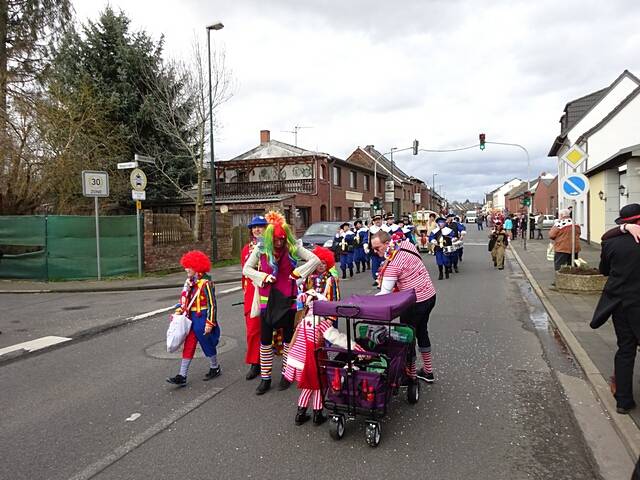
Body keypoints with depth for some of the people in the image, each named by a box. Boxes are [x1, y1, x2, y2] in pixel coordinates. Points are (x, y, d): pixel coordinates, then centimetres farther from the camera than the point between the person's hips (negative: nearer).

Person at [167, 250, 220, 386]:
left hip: (203, 319, -7)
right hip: (191, 319, 7)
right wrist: (179, 311, 3)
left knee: (207, 345, 9)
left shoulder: (206, 283, -18)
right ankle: (182, 376, 11)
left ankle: (215, 368, 31)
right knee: (188, 346, 7)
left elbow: (212, 305, -18)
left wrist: (209, 323, -18)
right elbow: (184, 299, 17)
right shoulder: (189, 282, 6)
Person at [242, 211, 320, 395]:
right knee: (265, 339, 5)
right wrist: (263, 277, -13)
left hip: (287, 298, -1)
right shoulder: (260, 249, -5)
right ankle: (265, 378, 18)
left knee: (288, 337, 11)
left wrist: (298, 272, -16)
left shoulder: (293, 248, -8)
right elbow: (246, 269, 0)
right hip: (268, 299, 1)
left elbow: (316, 260, -10)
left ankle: (286, 374, 27)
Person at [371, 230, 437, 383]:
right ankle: (428, 371, 36)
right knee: (421, 332, 23)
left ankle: (410, 376, 17)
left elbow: (385, 293, -25)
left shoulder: (393, 262, -24)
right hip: (430, 295, 9)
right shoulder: (406, 245, 0)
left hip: (416, 301, -9)